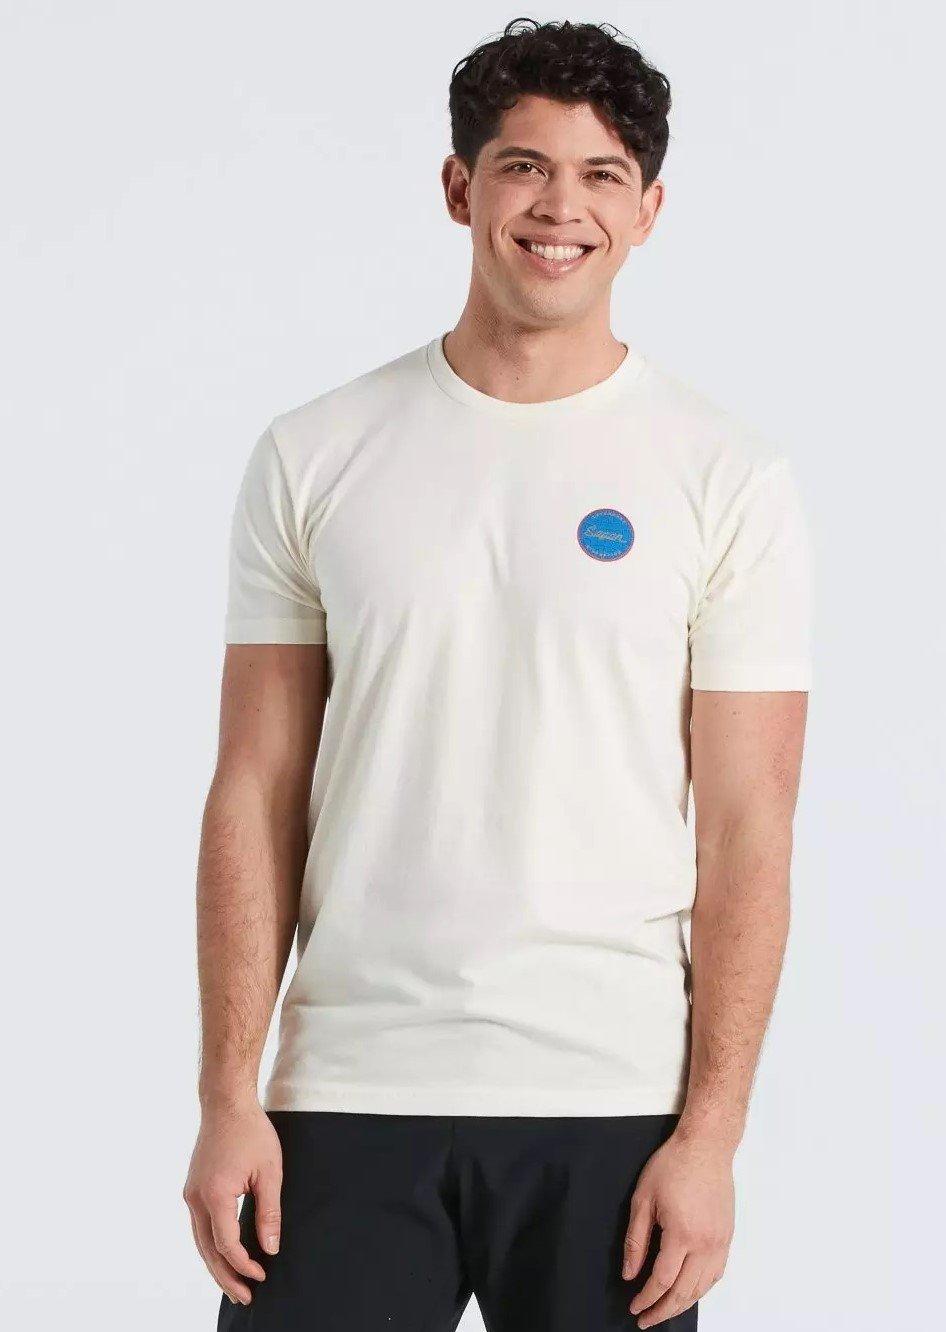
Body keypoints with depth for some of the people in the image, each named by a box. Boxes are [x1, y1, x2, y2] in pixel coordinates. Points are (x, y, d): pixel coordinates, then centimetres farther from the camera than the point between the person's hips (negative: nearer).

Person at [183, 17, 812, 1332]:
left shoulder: (731, 481, 0)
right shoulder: (313, 458, 4)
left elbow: (746, 834, -2)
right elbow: (256, 794, 4)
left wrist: (710, 1135, -8)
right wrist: (228, 1097, -3)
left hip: (610, 1110, -1)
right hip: (348, 1099, 1)